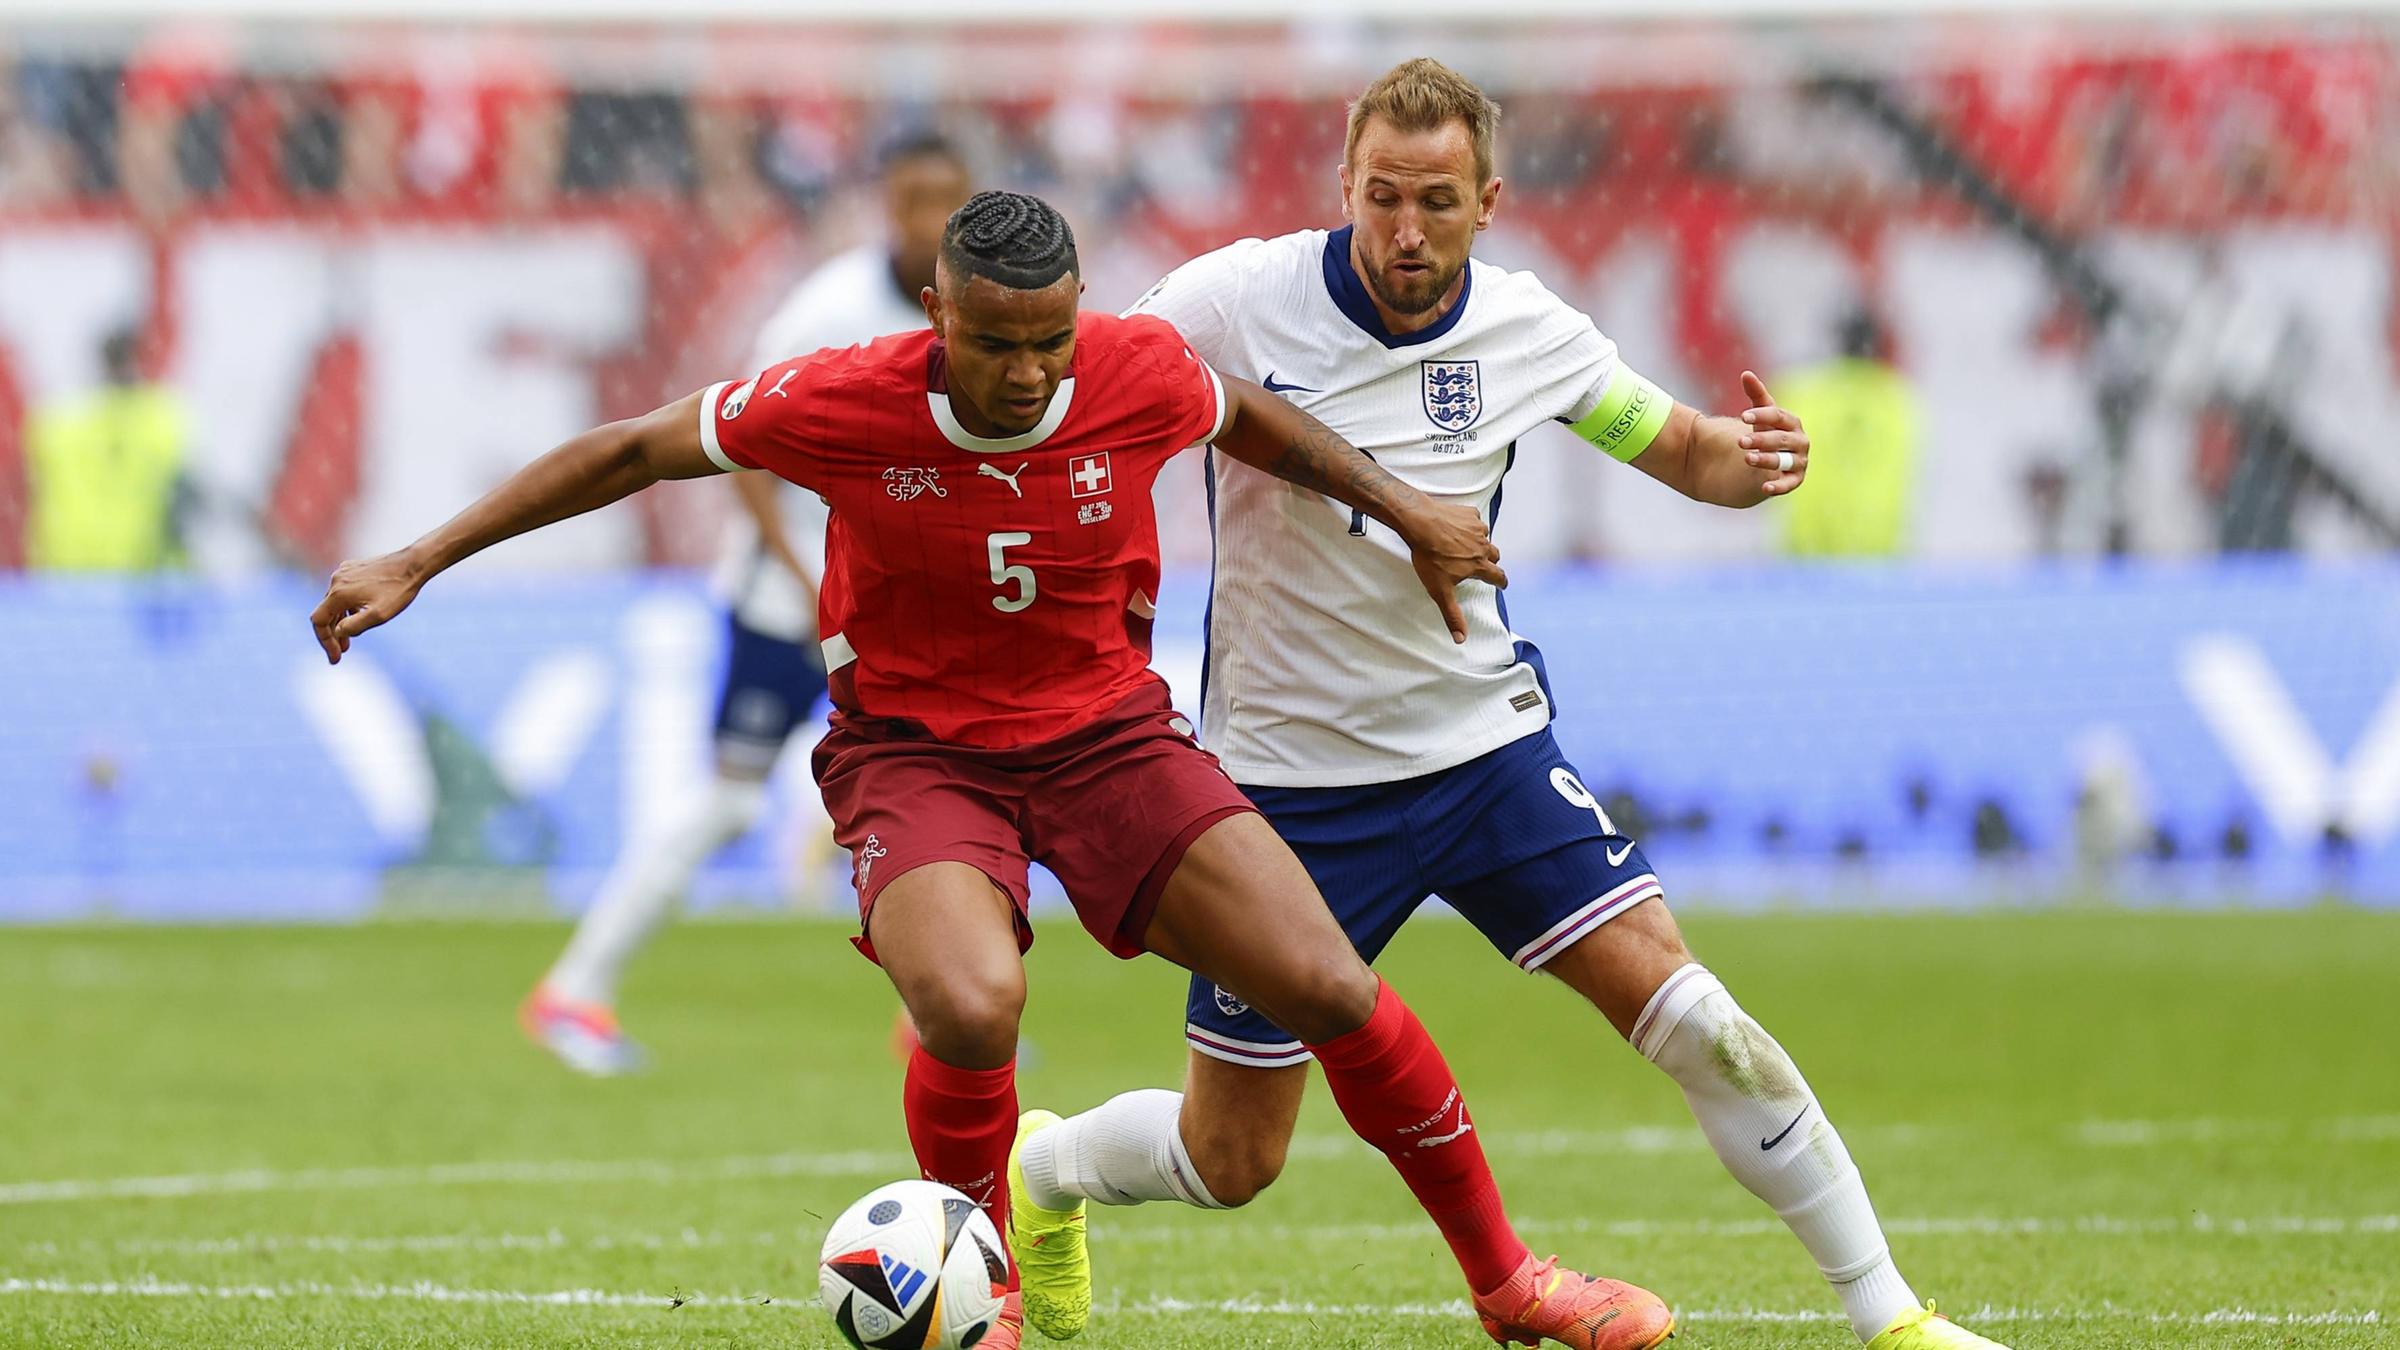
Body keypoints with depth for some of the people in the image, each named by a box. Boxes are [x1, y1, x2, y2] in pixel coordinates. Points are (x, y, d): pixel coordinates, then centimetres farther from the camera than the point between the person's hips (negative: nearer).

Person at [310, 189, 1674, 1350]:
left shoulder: (1142, 377, -15)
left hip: (1110, 728, 2)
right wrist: (419, 561, -7)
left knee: (1333, 991, -7)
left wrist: (1406, 510, 16)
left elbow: (1253, 420, 10)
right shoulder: (843, 405, -21)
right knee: (971, 1010, -32)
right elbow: (630, 451, -8)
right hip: (914, 749, -2)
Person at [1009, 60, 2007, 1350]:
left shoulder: (1526, 331, -6)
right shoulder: (1236, 301, -17)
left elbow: (1677, 446, 9)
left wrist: (1753, 455, -14)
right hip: (1291, 775, -2)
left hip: (1488, 745, 3)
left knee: (1690, 1021, -11)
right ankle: (1027, 1173, 39)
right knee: (1227, 1163, 5)